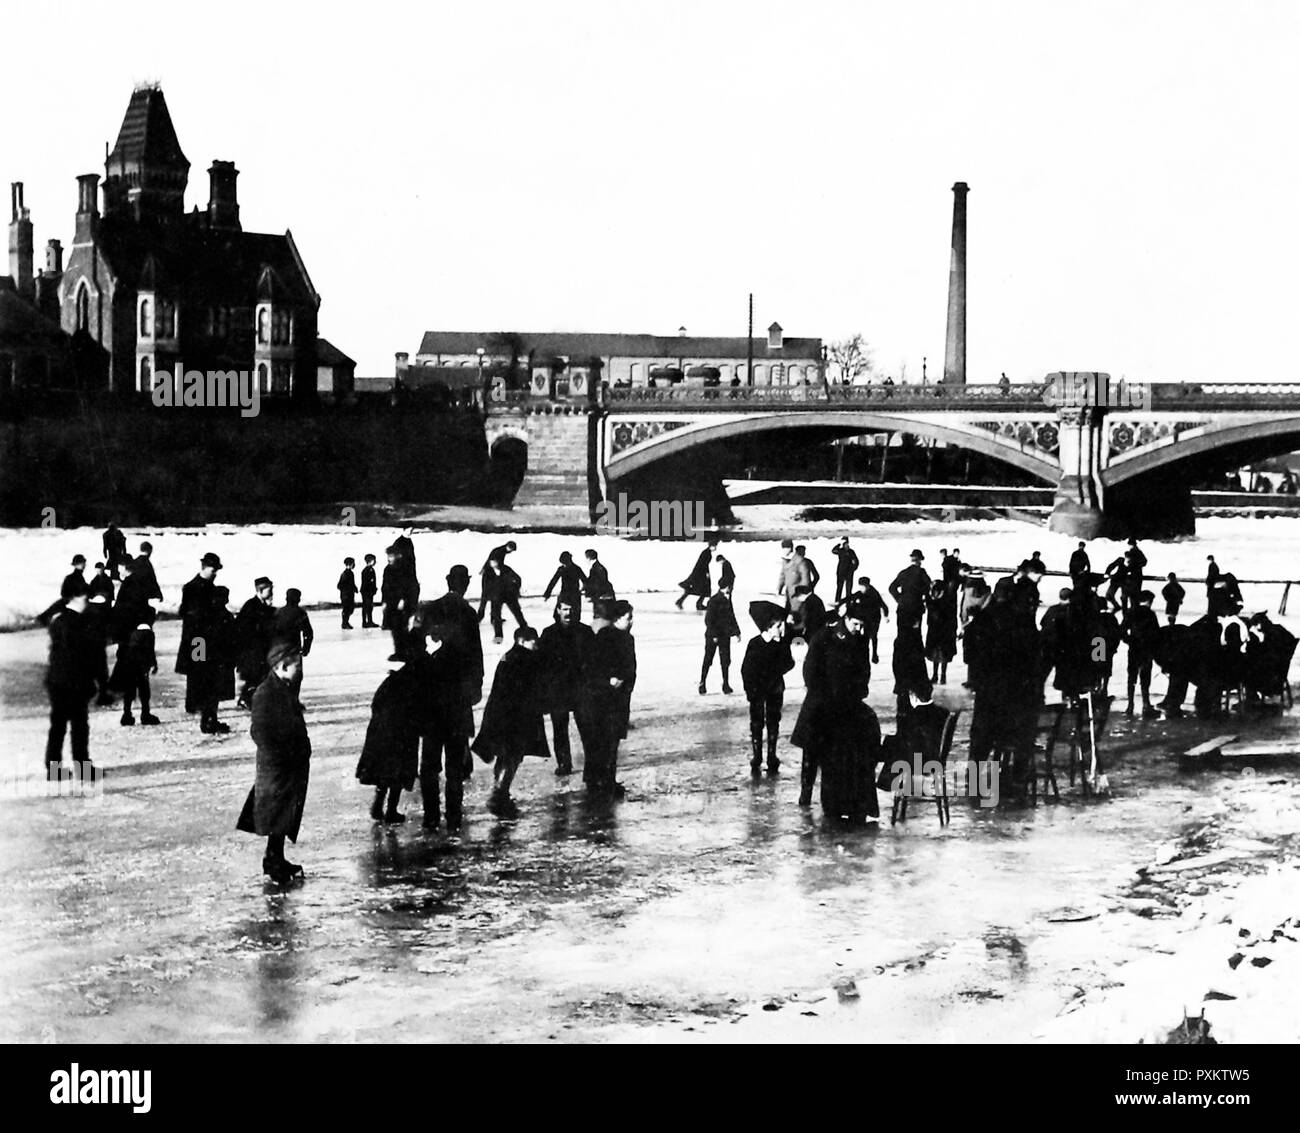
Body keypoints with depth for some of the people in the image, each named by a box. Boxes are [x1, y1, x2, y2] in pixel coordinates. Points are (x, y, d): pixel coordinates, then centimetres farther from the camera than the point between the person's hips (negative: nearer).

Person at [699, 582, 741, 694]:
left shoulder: (728, 600, 7)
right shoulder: (713, 601, -15)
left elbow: (731, 616, 18)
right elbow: (708, 620, -15)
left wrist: (736, 631, 14)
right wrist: (714, 635, -20)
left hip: (725, 635, 6)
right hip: (713, 636, -6)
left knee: (726, 661, 5)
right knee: (708, 660, 4)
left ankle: (726, 685, 11)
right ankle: (702, 684, 16)